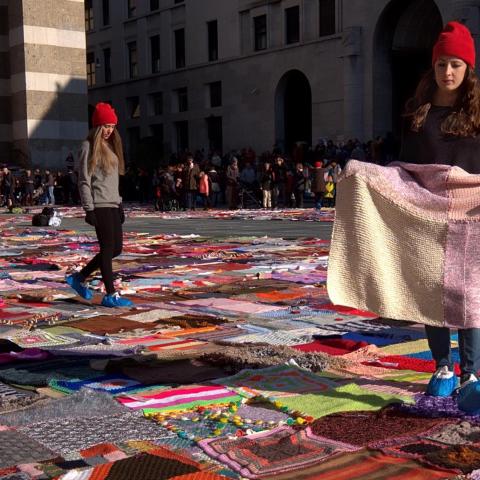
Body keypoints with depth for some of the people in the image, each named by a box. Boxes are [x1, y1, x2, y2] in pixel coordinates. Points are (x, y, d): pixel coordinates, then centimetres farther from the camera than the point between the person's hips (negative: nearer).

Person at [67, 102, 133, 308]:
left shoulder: (110, 146, 18)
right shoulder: (89, 147, -6)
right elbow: (84, 181, -10)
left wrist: (119, 204, 18)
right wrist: (89, 209, -15)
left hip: (112, 205, 9)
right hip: (100, 206, -9)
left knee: (116, 248, 9)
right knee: (108, 248, -6)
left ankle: (79, 278, 21)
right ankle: (111, 295, 1)